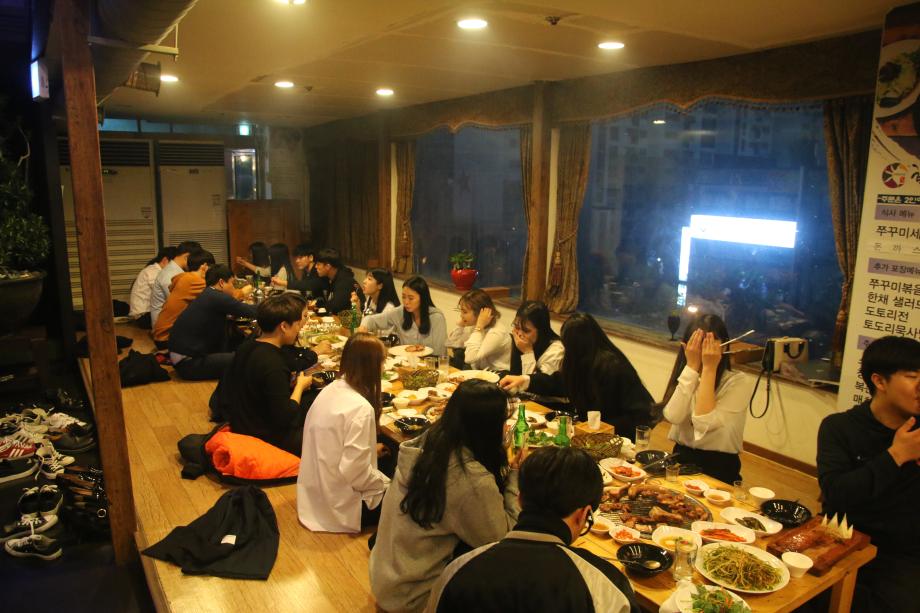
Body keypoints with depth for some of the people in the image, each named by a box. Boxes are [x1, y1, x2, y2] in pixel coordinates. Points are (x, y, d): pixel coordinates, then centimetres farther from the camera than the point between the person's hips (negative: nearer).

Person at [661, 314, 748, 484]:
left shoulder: (736, 383, -9)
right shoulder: (686, 375, 4)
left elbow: (704, 424, -23)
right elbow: (673, 417, -14)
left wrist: (709, 368, -20)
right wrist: (692, 366, -15)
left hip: (718, 467, -3)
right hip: (682, 458, 3)